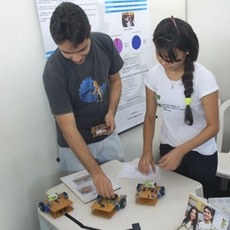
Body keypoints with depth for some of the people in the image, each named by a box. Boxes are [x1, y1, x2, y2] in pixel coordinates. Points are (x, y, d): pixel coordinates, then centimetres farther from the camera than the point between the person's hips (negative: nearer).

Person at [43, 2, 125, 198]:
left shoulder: (104, 42, -16)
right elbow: (68, 128, -27)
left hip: (107, 135, 4)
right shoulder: (53, 72, -28)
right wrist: (96, 172, -31)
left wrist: (111, 112, -15)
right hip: (75, 144, -3)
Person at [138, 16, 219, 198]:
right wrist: (147, 151, -11)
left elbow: (213, 126, -18)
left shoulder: (203, 78, -22)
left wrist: (181, 151, -25)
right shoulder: (154, 75, -11)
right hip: (167, 149, 3)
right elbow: (150, 117, -1)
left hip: (200, 153, -3)